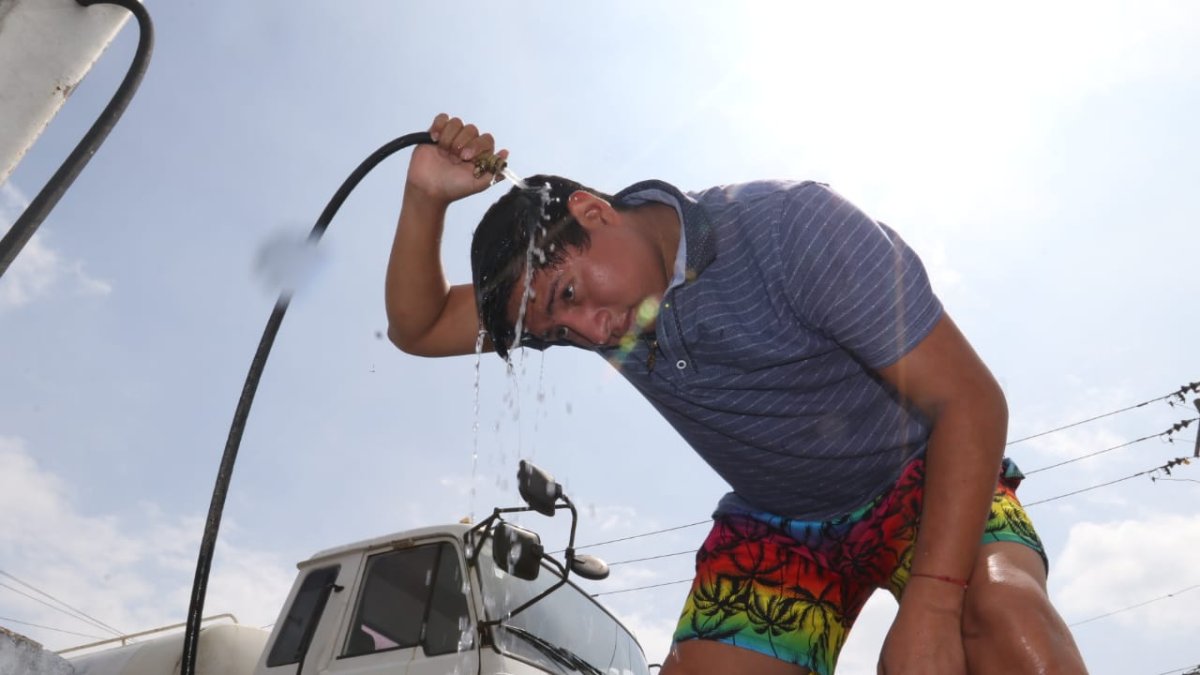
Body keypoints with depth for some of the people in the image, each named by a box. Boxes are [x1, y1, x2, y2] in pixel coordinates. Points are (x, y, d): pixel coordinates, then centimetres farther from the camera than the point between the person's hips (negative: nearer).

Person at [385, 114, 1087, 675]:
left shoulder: (791, 226, -25)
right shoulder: (572, 292, -8)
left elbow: (969, 400, -24)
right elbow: (418, 328, -1)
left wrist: (930, 607, -33)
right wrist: (426, 196, -19)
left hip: (919, 476, -3)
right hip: (776, 525, 4)